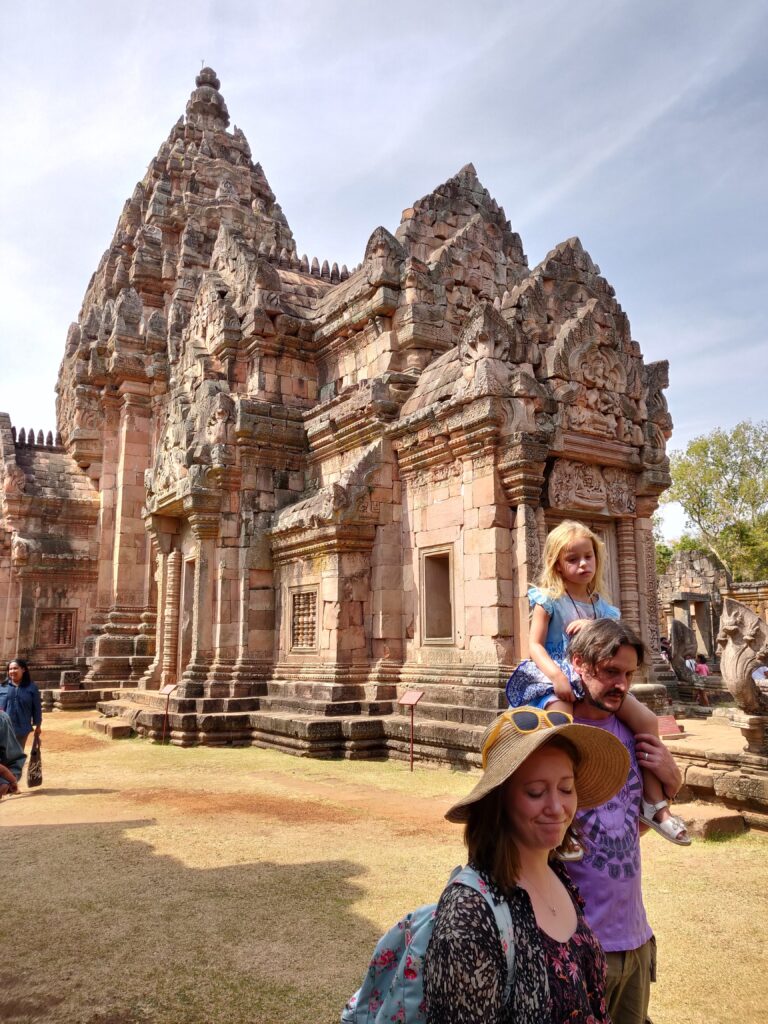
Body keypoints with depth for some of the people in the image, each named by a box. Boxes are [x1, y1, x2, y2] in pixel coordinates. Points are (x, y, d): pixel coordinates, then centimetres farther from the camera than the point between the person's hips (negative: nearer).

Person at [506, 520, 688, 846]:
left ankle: (654, 803, 10)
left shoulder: (600, 605, 14)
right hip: (556, 680, -6)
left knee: (647, 720, -4)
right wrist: (556, 674, -27)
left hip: (594, 678, 6)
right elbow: (535, 644, -9)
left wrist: (593, 629, -10)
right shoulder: (549, 599, -3)